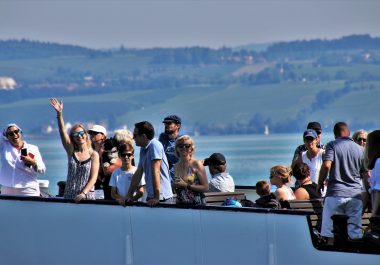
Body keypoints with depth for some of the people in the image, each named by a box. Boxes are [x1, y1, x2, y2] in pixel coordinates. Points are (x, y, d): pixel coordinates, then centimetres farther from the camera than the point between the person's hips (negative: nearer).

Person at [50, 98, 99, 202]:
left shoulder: (93, 154, 2)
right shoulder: (71, 151, 7)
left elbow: (93, 178, -4)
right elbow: (62, 132, -4)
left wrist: (83, 193, -17)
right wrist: (59, 113, -17)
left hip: (87, 197, -2)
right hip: (69, 196, 2)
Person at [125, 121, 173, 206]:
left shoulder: (155, 145, -14)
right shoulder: (143, 149, 12)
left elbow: (155, 172, -20)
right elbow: (138, 174, 15)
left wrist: (156, 197, -25)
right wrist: (129, 194, 10)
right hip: (151, 197, 8)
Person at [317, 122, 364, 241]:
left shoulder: (332, 145, 1)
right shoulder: (360, 149, 11)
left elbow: (327, 165, -12)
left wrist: (319, 184, 1)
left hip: (335, 192, -3)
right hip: (355, 195, 3)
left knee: (331, 235, -1)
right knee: (355, 234, 2)